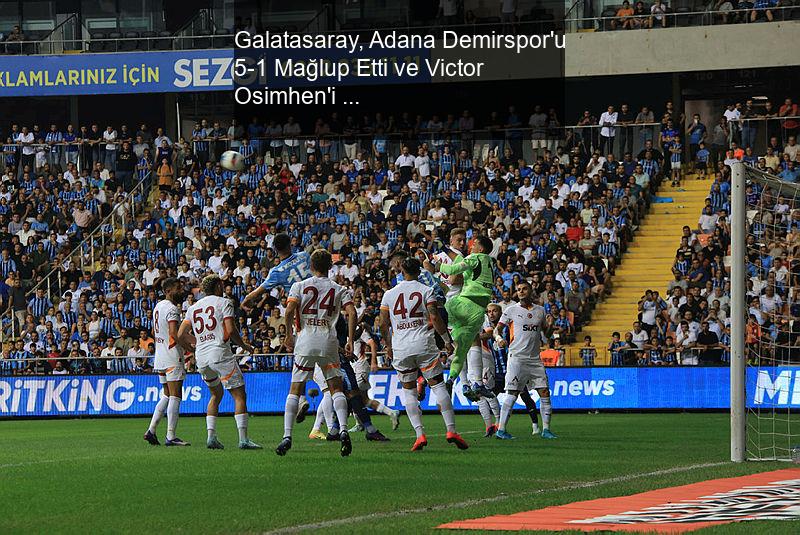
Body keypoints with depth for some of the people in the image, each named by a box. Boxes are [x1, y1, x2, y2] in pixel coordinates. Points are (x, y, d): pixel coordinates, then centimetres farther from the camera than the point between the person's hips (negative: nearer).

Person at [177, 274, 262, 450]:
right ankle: (243, 439, -14)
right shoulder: (224, 303, 1)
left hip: (201, 357, 6)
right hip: (220, 353, -6)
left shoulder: (193, 308, 17)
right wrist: (244, 346, 6)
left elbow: (181, 335, 11)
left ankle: (211, 437, 11)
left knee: (216, 394, 23)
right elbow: (231, 331, -10)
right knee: (239, 395, -3)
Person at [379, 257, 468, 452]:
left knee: (409, 391, 9)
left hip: (400, 348, 2)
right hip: (424, 345, -2)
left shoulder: (389, 294, 9)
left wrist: (388, 346, 23)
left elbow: (383, 324, 9)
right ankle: (451, 430, -9)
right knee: (438, 386, 2)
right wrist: (447, 340, 2)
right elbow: (435, 318, -8)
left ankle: (420, 434, -5)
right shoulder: (426, 291, 1)